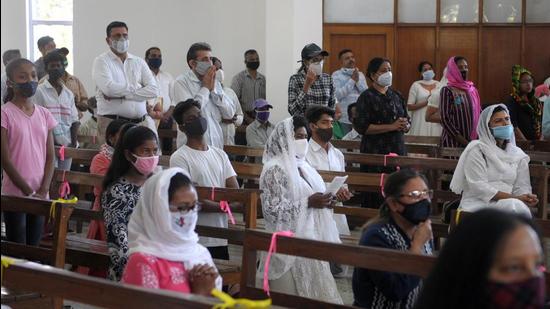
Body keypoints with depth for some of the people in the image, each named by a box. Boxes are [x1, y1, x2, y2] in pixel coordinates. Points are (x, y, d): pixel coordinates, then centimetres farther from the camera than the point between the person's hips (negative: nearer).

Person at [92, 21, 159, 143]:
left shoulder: (139, 62, 15)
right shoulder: (101, 61, 3)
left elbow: (153, 90, 2)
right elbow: (108, 88, -14)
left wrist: (122, 94, -7)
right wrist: (135, 88, 0)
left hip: (141, 123, 4)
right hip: (112, 123, -4)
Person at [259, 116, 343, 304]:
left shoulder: (302, 165, 13)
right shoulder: (275, 170, -12)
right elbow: (273, 210, -19)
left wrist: (324, 202, 2)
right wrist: (308, 203, -21)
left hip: (311, 241, 8)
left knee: (314, 294, 9)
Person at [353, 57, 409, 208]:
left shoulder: (396, 96, 15)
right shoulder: (367, 97, -3)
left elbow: (408, 122, 21)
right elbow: (362, 127, -13)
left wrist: (404, 125, -4)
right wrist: (392, 127, -16)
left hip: (398, 149, 5)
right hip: (375, 152, -5)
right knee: (376, 195, -9)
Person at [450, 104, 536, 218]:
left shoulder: (518, 154, 16)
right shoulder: (476, 149, -1)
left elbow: (522, 186, 10)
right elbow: (478, 186, -11)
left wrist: (527, 198, -16)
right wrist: (514, 198, -17)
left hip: (509, 204, 5)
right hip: (478, 203, -5)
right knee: (515, 206, -33)